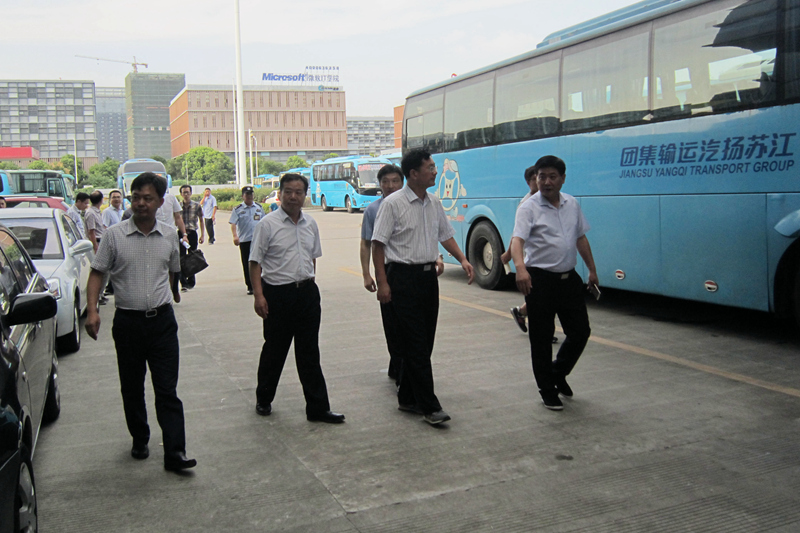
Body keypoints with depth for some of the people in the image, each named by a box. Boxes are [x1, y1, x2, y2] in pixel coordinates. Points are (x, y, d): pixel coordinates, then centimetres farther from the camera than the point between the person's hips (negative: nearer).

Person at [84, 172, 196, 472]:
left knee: (167, 389, -3)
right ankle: (139, 440, 31)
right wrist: (92, 310, -12)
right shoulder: (114, 235, -3)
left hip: (162, 320, 0)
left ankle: (174, 453, -4)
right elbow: (97, 273, 0)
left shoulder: (169, 236, 3)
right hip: (128, 321, 0)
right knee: (131, 388, 12)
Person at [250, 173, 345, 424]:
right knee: (274, 350, 9)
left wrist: (309, 284, 15)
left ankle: (318, 408, 12)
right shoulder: (267, 224, -7)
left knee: (310, 353, 7)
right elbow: (255, 262, -8)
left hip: (307, 293, 4)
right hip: (278, 293, -4)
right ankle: (263, 400, 30)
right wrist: (258, 295, -14)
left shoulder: (310, 224, 9)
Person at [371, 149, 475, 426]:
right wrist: (382, 283, -14)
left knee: (424, 343, 10)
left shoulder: (434, 203, 11)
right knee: (415, 345, -6)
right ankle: (429, 406, -2)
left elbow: (445, 234, 21)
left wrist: (463, 259, 6)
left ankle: (408, 398, 23)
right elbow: (378, 244, -10)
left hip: (428, 275, 7)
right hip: (403, 277, -7)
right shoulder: (393, 204, -9)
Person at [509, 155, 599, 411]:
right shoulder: (529, 208, -10)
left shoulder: (572, 204, 9)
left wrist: (592, 270, 18)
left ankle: (558, 372, 34)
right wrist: (520, 267, -42)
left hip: (569, 277, 6)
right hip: (540, 279, -5)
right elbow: (517, 239, -24)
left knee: (580, 331, 10)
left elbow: (581, 238, 18)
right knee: (541, 339, 2)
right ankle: (547, 390, 18)